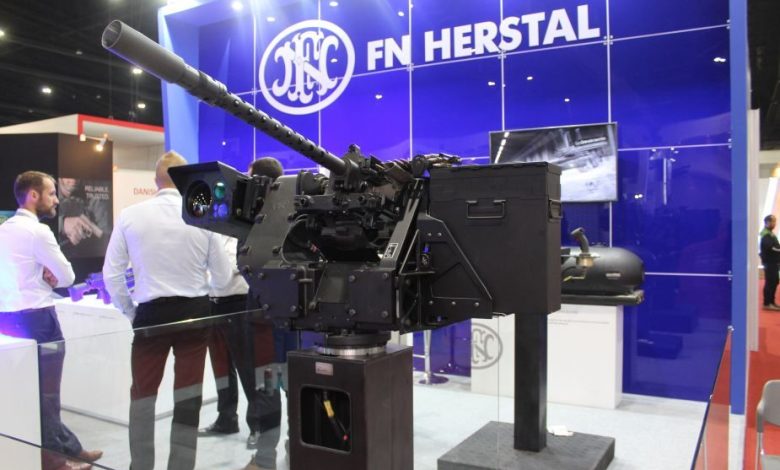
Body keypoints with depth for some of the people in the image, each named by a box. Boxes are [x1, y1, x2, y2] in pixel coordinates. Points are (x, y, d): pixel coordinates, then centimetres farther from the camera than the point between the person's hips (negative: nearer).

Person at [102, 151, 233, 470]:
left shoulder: (130, 215, -4)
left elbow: (111, 274, -1)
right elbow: (223, 278, 1)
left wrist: (129, 312, 13)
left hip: (151, 313, 0)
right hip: (194, 312, 0)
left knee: (142, 395, 17)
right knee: (188, 397, 11)